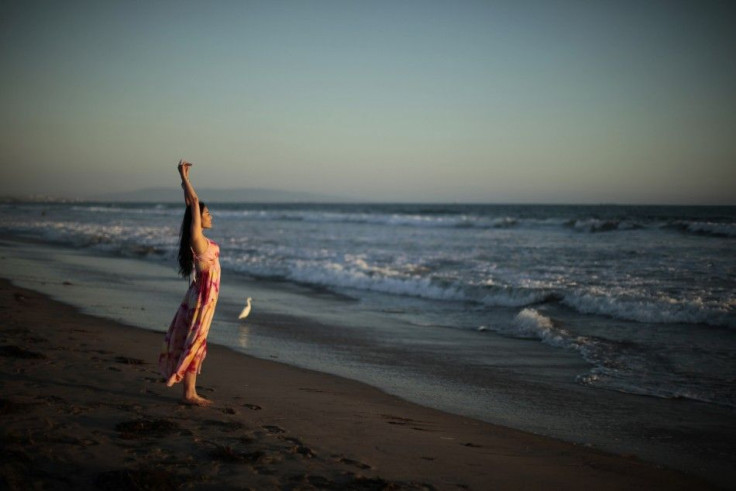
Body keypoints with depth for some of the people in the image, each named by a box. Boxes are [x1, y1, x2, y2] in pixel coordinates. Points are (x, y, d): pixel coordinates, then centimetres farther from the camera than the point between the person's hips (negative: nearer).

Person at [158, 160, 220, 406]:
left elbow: (191, 203, 15)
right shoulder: (196, 236, -13)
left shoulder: (200, 238, 9)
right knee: (193, 342, -3)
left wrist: (185, 178, 15)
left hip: (205, 297, 9)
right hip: (202, 297, -9)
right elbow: (193, 202, -16)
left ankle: (191, 392, 16)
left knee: (195, 343, 11)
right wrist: (184, 177, -12)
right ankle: (189, 393, 2)